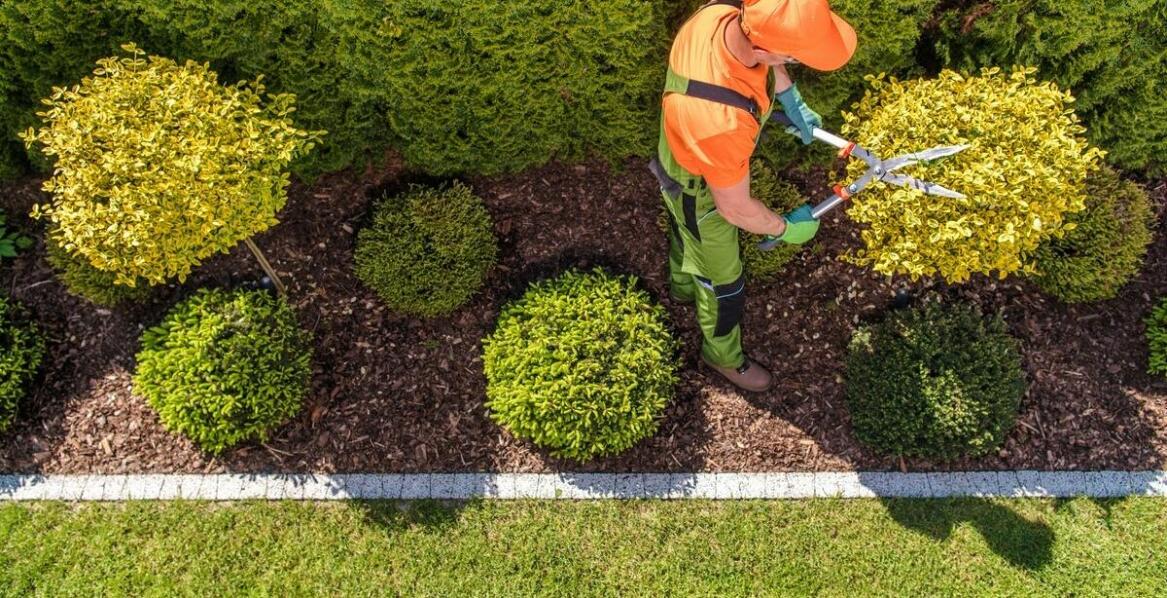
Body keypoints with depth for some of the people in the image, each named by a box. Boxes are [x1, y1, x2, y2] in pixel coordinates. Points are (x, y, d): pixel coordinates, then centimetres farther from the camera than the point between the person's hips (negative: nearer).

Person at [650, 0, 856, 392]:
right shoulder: (722, 122, -49)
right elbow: (735, 209, -29)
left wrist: (792, 100, -3)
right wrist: (786, 228, -12)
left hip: (684, 157, 7)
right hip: (701, 193, -7)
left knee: (687, 234, 36)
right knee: (723, 281, 19)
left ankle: (683, 287, 68)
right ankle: (723, 356, 49)